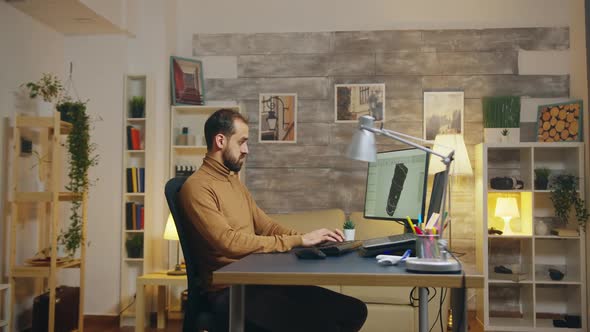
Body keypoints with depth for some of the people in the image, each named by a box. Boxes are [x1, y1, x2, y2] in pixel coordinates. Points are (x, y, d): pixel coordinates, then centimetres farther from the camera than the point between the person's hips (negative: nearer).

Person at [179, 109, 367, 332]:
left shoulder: (235, 181, 18)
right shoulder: (197, 187, -11)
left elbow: (266, 226, 18)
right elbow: (229, 242, -21)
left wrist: (309, 236, 1)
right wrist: (298, 240, -18)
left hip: (258, 280, 8)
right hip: (229, 291, -8)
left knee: (354, 310, -3)